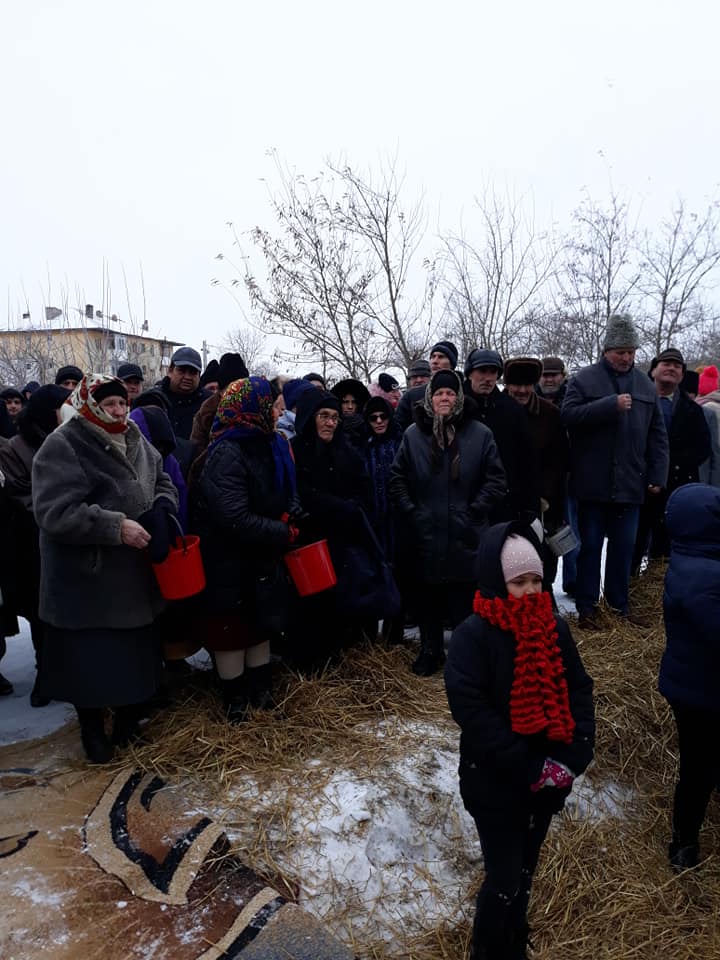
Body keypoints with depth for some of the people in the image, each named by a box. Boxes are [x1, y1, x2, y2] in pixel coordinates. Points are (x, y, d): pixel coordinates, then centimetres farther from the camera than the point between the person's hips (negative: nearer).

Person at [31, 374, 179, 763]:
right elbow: (55, 511, -24)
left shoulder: (136, 442, 6)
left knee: (135, 650, 16)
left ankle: (128, 717, 38)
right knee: (89, 657, 8)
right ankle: (92, 729, 31)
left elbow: (164, 484, 15)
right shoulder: (62, 447, -15)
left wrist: (162, 510, -8)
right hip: (86, 579, -6)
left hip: (134, 574, 6)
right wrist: (116, 527, -27)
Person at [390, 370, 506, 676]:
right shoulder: (413, 434, 2)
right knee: (429, 596, 12)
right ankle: (430, 651, 29)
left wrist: (475, 510, -7)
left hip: (466, 535, -1)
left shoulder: (479, 434, -2)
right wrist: (411, 512, -2)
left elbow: (496, 479, 1)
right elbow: (397, 479, 7)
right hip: (426, 535, 1)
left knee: (464, 596, 8)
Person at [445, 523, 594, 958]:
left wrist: (572, 757, -14)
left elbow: (580, 690, -2)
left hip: (549, 779, 5)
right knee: (505, 878, 7)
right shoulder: (472, 636, -21)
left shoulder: (554, 627, -4)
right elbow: (471, 711, -24)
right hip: (496, 783, -5)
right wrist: (528, 768, -23)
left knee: (525, 870, 23)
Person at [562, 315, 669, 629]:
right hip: (593, 482, -3)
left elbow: (657, 435, 12)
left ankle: (619, 602, 26)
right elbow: (568, 415, -15)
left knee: (624, 547, 11)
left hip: (630, 482, 4)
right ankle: (587, 606, 15)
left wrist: (658, 475, 5)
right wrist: (611, 404, -20)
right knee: (590, 546, 5)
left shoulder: (645, 385, 11)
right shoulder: (584, 379, 0)